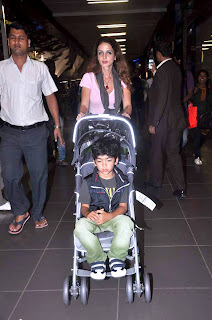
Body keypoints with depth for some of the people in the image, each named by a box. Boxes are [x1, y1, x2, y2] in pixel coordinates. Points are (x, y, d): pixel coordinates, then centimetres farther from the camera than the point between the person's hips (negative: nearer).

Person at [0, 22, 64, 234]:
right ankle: (20, 213, 24)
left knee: (39, 175, 6)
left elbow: (50, 97, 9)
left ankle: (37, 213, 26)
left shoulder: (40, 68, 6)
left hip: (36, 131, 0)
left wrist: (57, 125, 4)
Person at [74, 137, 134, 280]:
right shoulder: (89, 182, 1)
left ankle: (116, 257, -10)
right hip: (93, 219, 1)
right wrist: (88, 214, -25)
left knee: (126, 223, -36)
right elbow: (84, 206, 2)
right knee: (80, 226, -34)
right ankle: (97, 259, -9)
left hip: (115, 216, 0)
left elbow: (123, 206, -3)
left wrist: (109, 216, -25)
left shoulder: (122, 182, 1)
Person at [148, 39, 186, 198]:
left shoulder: (162, 70, -18)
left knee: (157, 152, 11)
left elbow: (161, 99, -22)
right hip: (177, 119, 7)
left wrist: (153, 123, -18)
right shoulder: (176, 68, 8)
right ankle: (181, 187, 11)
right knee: (173, 152, 11)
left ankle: (156, 182, 29)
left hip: (163, 120, -7)